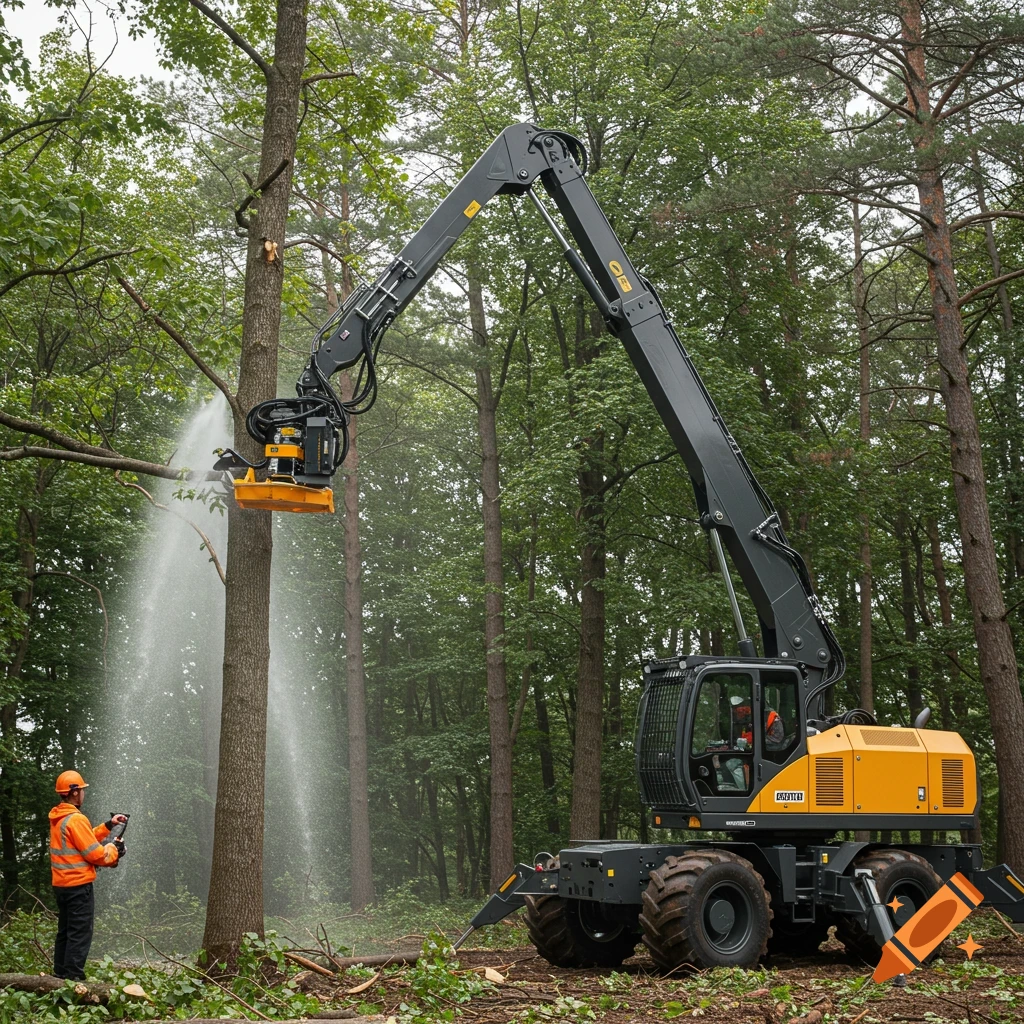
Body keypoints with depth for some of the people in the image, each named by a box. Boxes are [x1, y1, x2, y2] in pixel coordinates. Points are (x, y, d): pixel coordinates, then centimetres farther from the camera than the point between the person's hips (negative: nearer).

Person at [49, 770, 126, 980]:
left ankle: (60, 975, 19)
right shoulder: (76, 819, -19)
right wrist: (115, 850, 0)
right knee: (80, 935, -6)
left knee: (65, 931, 15)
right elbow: (95, 854, -18)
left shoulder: (57, 818, 12)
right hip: (78, 886, -10)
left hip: (61, 884, 10)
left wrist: (108, 826, 18)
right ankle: (73, 978, -8)